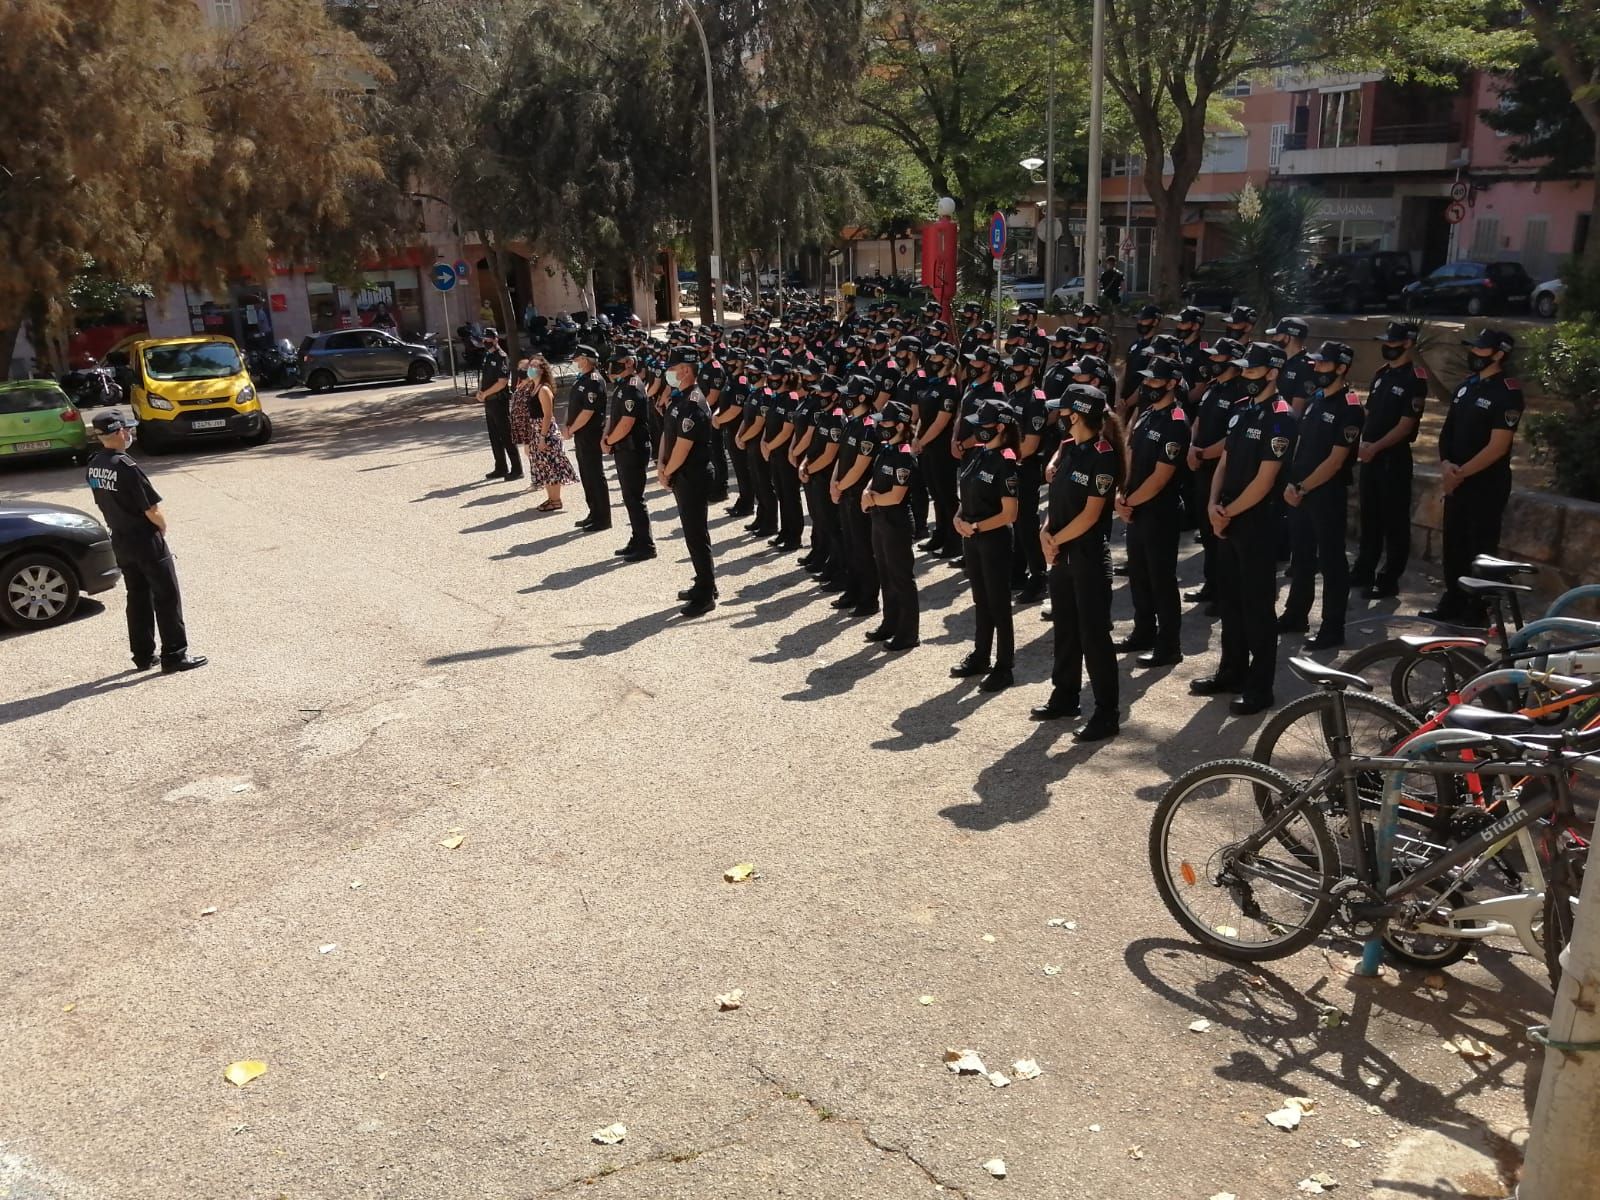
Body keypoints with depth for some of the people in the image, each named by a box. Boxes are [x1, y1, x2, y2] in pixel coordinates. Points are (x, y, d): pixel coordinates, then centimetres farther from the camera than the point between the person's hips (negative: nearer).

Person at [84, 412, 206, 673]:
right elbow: (153, 511, -21)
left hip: (120, 541, 8)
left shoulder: (93, 467, 2)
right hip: (146, 541, -8)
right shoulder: (127, 468, -23)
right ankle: (174, 655, 4)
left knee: (137, 598, 17)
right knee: (167, 598, 1)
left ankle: (143, 656, 22)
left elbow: (106, 503, 10)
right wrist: (163, 527, -1)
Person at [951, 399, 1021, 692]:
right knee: (980, 600, 18)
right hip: (971, 538, 8)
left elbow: (1009, 514, -18)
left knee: (998, 603, 1)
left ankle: (1004, 668, 10)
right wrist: (959, 517, -3)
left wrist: (975, 527, -19)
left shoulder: (1006, 463, -17)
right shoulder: (974, 454, 5)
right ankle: (980, 657, 31)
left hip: (995, 540, -7)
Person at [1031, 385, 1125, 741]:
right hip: (1061, 552, 8)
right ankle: (1065, 697, 31)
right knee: (1064, 627, 17)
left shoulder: (1103, 455, -16)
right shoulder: (1069, 447, 9)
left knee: (1093, 633, -3)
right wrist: (1045, 532, -5)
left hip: (1089, 554, -8)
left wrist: (1055, 540, -10)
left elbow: (1091, 514, -18)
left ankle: (1107, 714, 5)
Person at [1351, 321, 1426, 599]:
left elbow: (1406, 425, -15)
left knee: (1394, 520, 1)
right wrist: (1362, 442, 2)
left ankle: (1389, 578, 7)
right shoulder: (1381, 373, 13)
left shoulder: (1414, 379, -10)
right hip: (1370, 456, 8)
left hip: (1394, 457, -7)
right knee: (1369, 516, 15)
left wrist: (1376, 447, -20)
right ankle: (1364, 570, 26)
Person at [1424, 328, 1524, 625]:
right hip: (1457, 481, 7)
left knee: (1481, 548, 1)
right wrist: (1446, 464, -3)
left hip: (1487, 483, -7)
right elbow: (1448, 429, 13)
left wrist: (1461, 473, -17)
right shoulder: (1466, 385, 10)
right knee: (1453, 544, 13)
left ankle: (1477, 610, 11)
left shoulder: (1508, 393, -13)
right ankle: (1452, 602, 24)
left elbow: (1497, 447, -18)